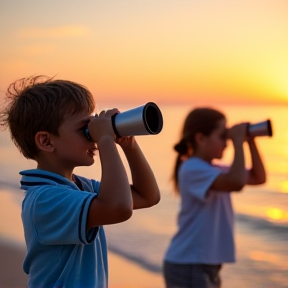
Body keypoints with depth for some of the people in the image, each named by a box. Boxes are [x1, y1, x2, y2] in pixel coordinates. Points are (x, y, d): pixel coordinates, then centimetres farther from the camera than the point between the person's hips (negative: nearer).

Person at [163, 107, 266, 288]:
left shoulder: (214, 169, 13)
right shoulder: (193, 169, -17)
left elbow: (259, 177, 17)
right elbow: (236, 183, -31)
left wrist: (251, 141, 6)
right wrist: (238, 142, -20)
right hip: (188, 267, -10)